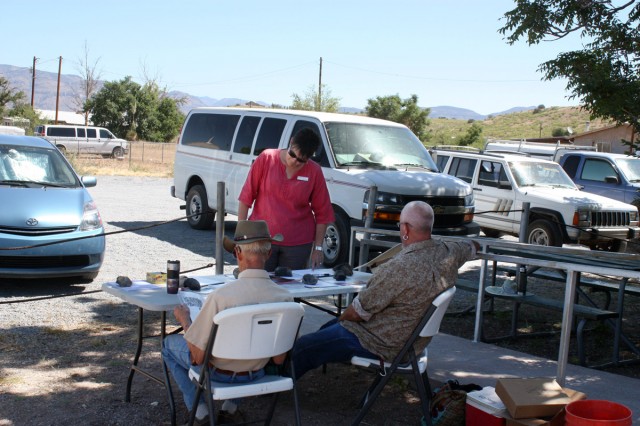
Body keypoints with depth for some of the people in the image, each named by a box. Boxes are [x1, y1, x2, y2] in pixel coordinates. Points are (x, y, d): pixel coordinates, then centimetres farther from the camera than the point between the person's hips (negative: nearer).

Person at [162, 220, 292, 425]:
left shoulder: (219, 296, -32)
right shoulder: (284, 297, -21)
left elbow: (198, 357, -21)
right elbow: (279, 359, -8)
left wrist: (184, 319, -6)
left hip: (219, 373, -3)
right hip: (257, 373, 4)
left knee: (170, 343, 25)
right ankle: (232, 406, 26)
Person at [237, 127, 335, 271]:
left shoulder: (314, 172, -3)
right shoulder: (266, 158, -6)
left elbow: (322, 213, 0)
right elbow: (246, 196, -2)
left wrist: (318, 247, -2)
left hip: (298, 244, 1)